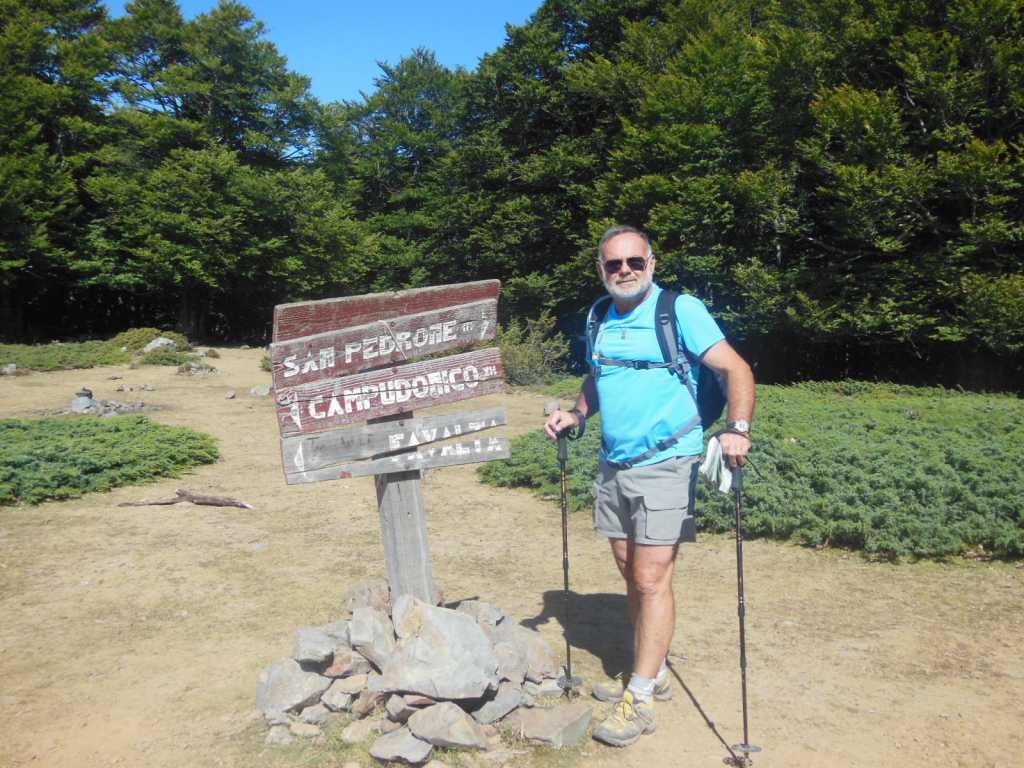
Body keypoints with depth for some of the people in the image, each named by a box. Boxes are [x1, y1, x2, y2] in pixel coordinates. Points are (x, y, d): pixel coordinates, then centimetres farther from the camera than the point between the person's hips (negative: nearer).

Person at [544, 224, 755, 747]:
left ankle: (639, 701, 5)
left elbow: (735, 370, -14)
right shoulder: (602, 321, 11)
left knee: (651, 580, -5)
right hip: (613, 466, 7)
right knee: (632, 576, 13)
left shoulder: (681, 311, -9)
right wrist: (575, 415, 10)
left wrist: (737, 429, -28)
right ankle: (653, 673, 28)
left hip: (664, 466, -7)